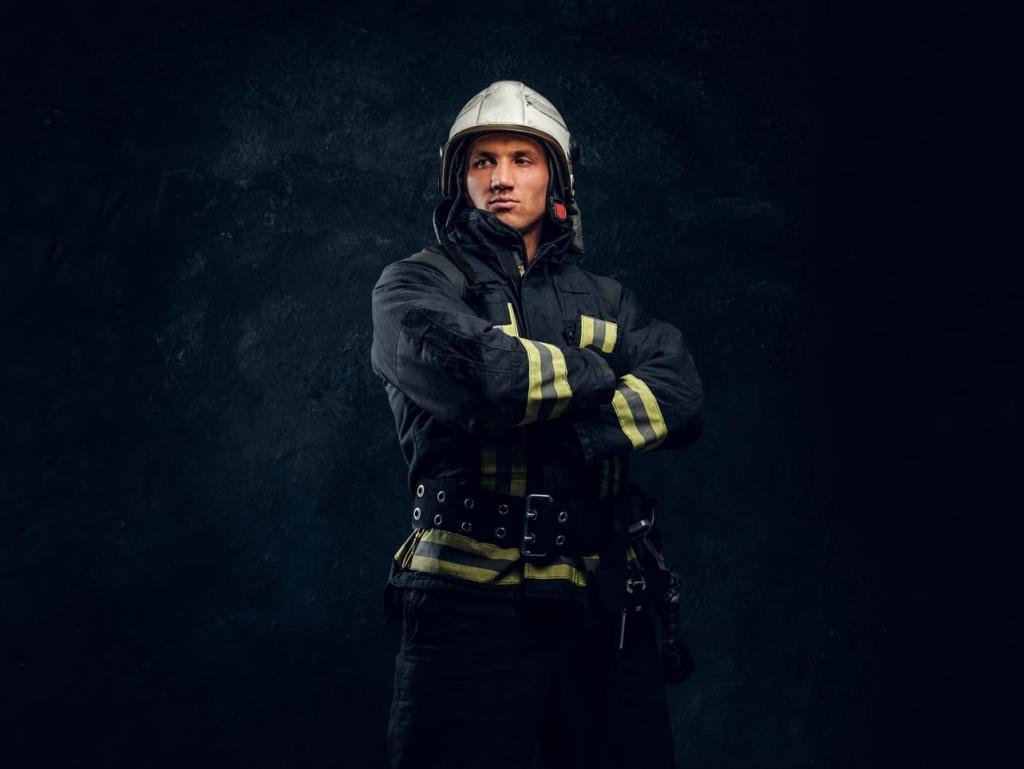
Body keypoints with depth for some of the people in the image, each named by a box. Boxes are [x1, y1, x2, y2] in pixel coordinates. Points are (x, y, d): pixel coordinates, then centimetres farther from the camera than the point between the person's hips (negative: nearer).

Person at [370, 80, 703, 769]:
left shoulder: (607, 301, 15)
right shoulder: (415, 285, 4)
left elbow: (682, 399, -3)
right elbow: (469, 368, -18)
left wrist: (564, 438, -16)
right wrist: (594, 372, -4)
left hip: (605, 609, 4)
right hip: (472, 604, -3)